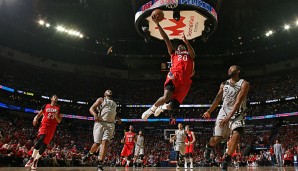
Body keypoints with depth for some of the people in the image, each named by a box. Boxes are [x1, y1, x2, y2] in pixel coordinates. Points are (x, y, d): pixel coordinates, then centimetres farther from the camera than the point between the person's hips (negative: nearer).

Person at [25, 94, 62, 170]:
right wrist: (35, 118, -9)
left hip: (52, 128, 1)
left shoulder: (59, 108, 9)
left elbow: (59, 121, 7)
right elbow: (39, 114, 14)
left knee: (44, 144, -3)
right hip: (44, 125, -1)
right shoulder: (45, 106, 9)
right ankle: (32, 158, -19)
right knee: (40, 139, -26)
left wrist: (56, 115, -13)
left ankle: (36, 161, 10)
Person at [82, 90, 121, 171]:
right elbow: (91, 108, 0)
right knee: (97, 143, -2)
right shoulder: (101, 99, 8)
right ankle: (89, 154, 30)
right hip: (100, 123, -3)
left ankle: (100, 164, -12)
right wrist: (95, 114, -21)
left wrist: (117, 118, 16)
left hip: (110, 124, 3)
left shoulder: (114, 103, 25)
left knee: (105, 142, -13)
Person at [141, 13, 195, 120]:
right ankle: (152, 109, 2)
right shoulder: (173, 53, 27)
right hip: (174, 76, -1)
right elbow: (166, 39, 20)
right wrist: (157, 24, 14)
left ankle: (162, 107, 28)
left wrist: (186, 42, -16)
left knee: (174, 105, -7)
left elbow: (192, 53, 2)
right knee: (167, 97, -26)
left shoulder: (189, 54, 28)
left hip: (185, 80, 1)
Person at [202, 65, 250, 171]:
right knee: (217, 138, -3)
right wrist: (209, 112, -6)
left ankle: (226, 161, -16)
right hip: (224, 112, 3)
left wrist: (229, 117, -30)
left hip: (237, 114, -3)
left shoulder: (244, 84, -12)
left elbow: (238, 102, -22)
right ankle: (209, 147, 33)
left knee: (236, 134, -26)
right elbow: (217, 99, 8)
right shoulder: (223, 85, 4)